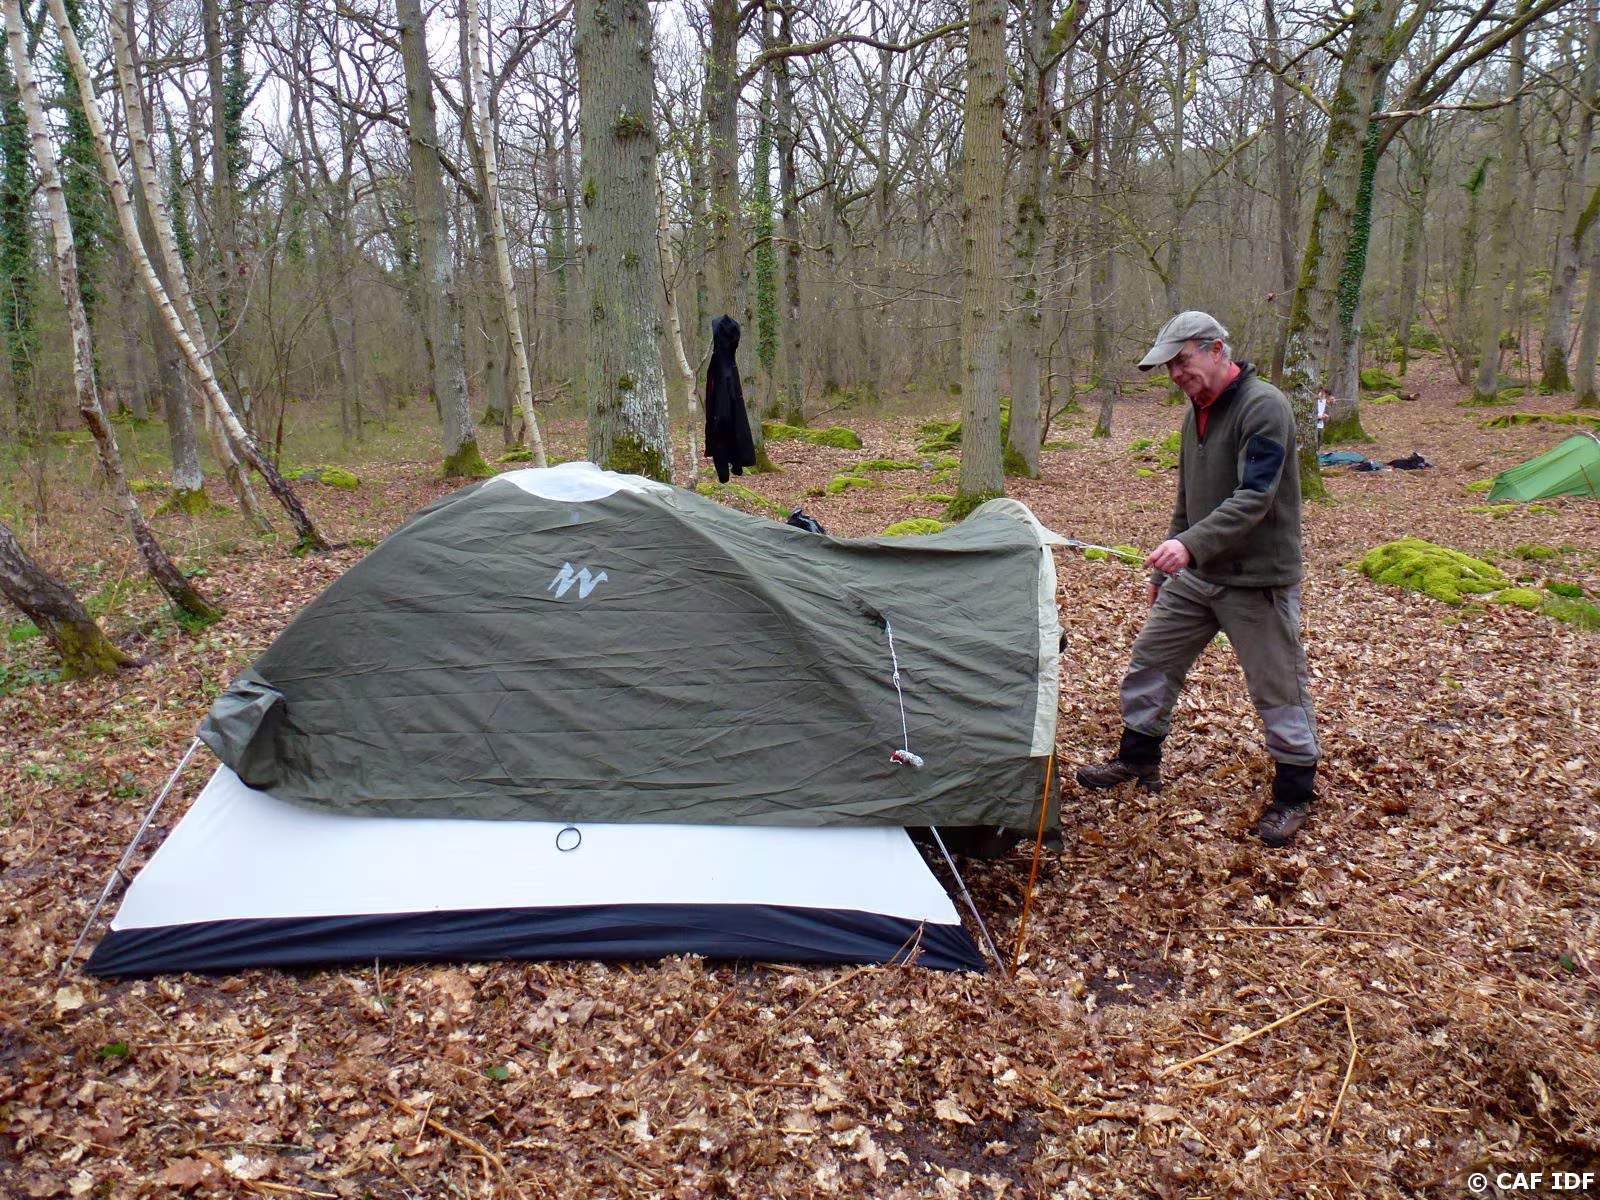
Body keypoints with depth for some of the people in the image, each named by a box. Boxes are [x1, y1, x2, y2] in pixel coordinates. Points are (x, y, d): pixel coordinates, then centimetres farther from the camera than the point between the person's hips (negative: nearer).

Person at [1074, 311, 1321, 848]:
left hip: (1257, 580, -8)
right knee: (1150, 661, 12)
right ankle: (1137, 759, 29)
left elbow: (1254, 498, -27)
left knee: (1278, 686, 3)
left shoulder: (1264, 406, -18)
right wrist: (1167, 565, 20)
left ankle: (1295, 792, 20)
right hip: (1196, 575, 8)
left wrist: (1191, 543, -37)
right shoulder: (1197, 412, 9)